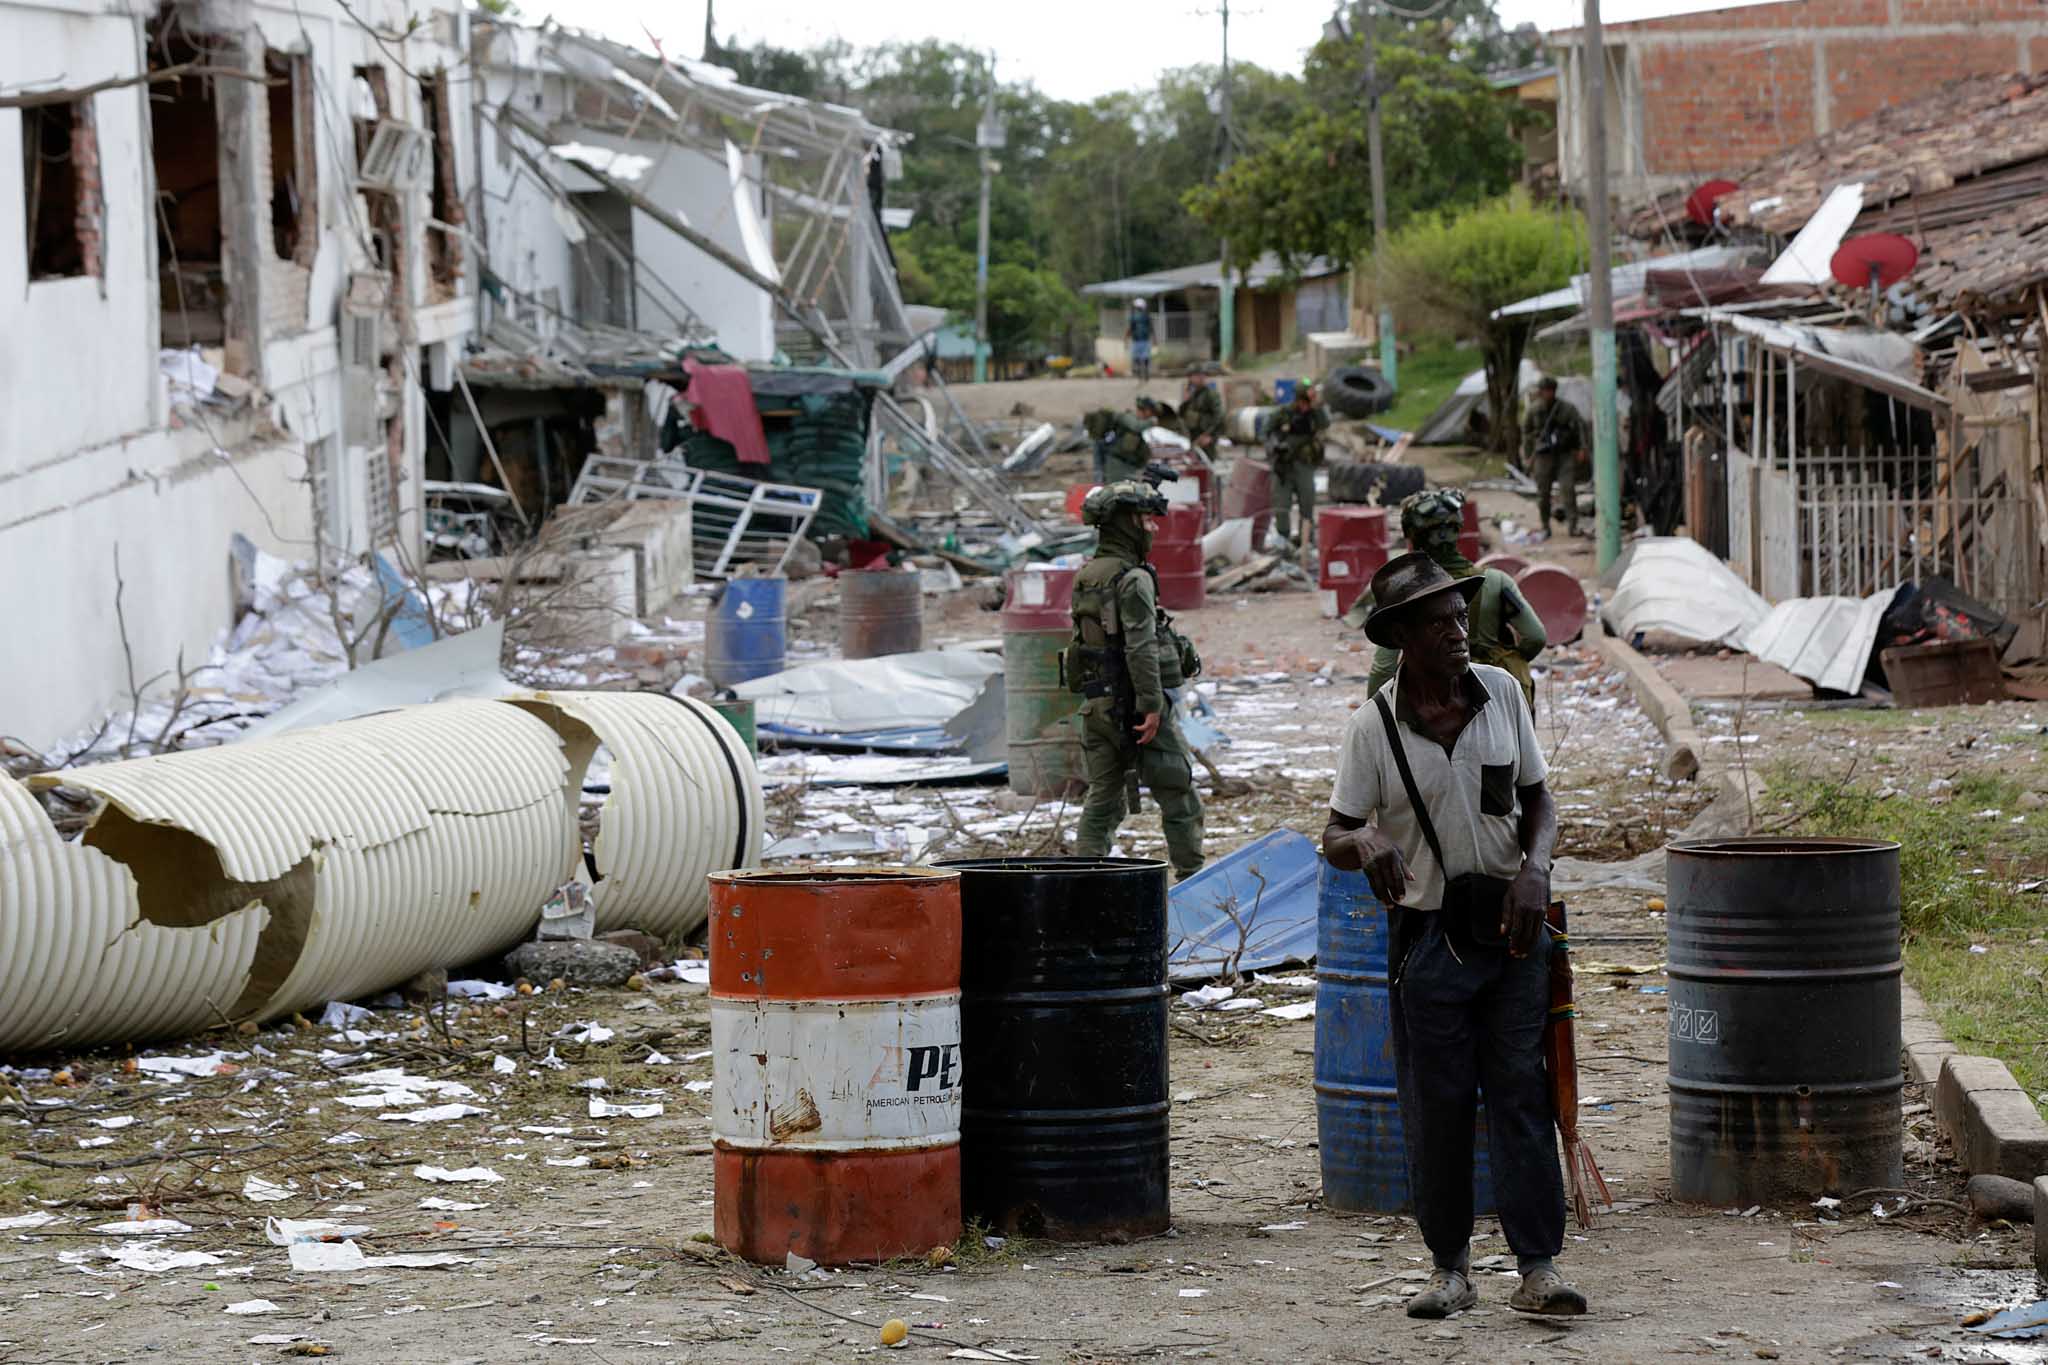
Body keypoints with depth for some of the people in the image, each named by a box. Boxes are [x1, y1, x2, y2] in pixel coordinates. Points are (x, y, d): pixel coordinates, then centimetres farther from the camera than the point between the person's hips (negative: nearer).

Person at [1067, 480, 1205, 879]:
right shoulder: (1133, 578, -14)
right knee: (1179, 799, 2)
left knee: (1101, 800, 11)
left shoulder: (1086, 576, 11)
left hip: (1097, 705, 8)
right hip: (1135, 703, -8)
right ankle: (1192, 880, 5)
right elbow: (1141, 647, -20)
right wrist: (1152, 706, -21)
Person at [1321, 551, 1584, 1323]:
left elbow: (1538, 800, 9)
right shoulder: (1374, 726, -7)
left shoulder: (1500, 693, 1)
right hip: (1429, 934, -2)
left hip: (1510, 926, 2)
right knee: (1435, 1107, 3)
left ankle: (1538, 1268, -3)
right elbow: (1334, 840, -4)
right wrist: (1368, 842, -28)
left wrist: (1533, 869, -10)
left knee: (1522, 1095, -3)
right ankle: (1450, 1267, 15)